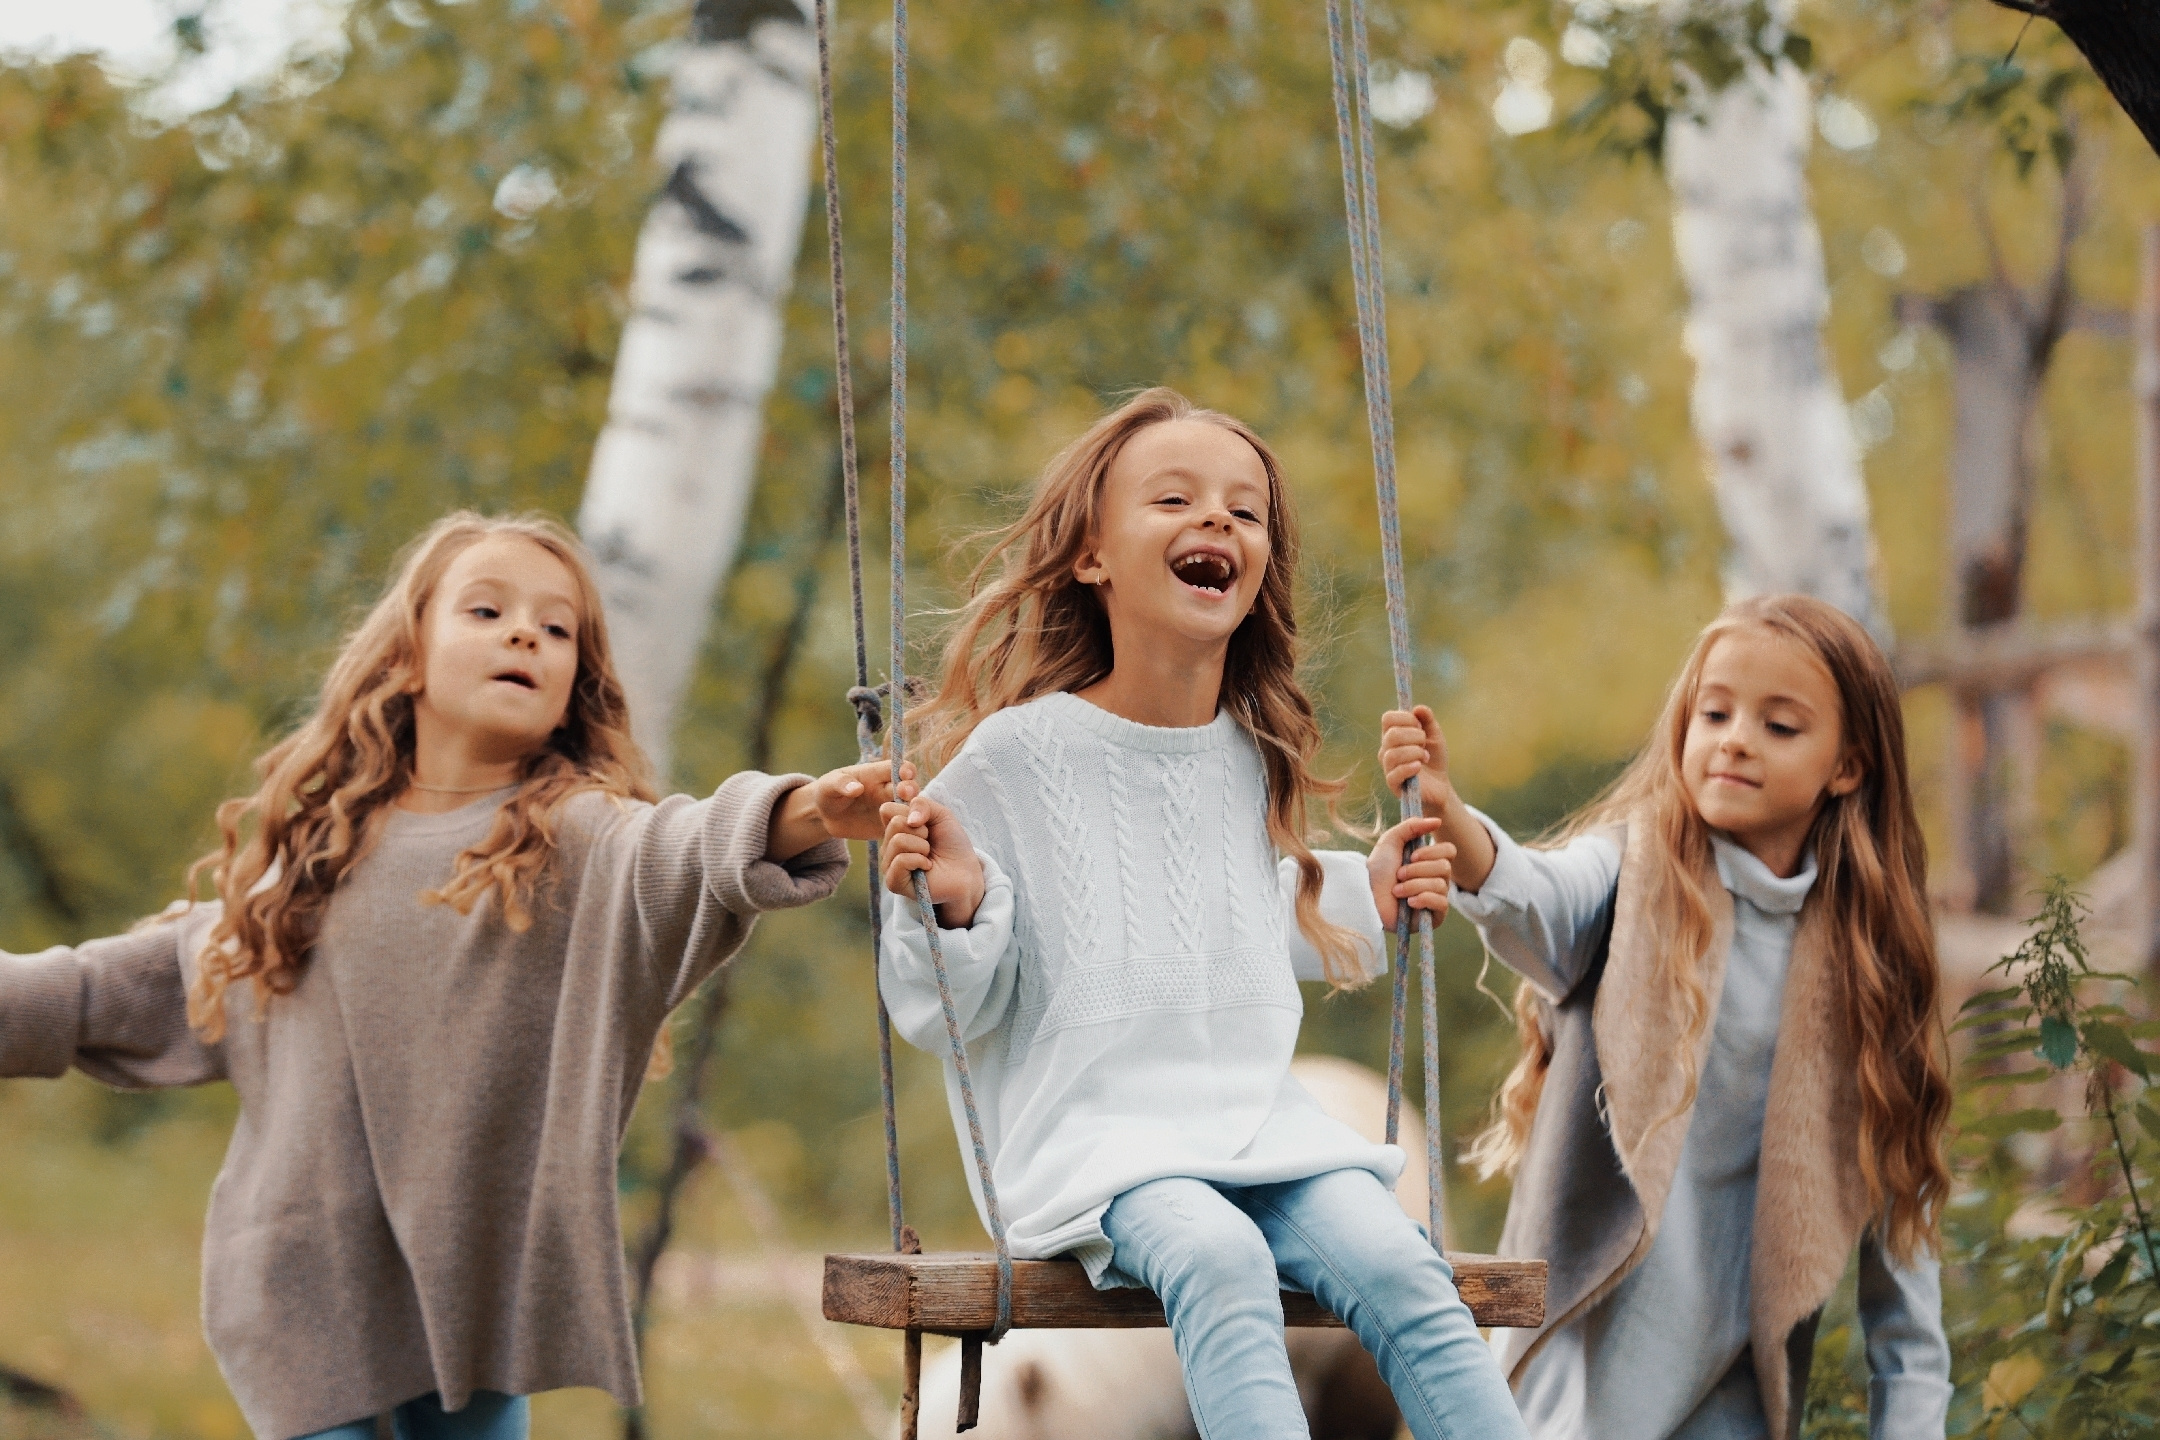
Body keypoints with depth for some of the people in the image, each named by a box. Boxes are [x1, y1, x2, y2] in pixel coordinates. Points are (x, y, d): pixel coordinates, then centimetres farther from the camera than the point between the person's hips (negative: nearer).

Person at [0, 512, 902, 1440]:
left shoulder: (583, 842, -3)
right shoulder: (307, 860, 8)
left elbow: (689, 850, -27)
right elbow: (134, 989, 23)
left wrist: (795, 821, -48)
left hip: (482, 1286, -1)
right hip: (306, 1286, 1)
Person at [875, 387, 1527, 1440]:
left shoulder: (1255, 754, 13)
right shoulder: (1017, 752, -4)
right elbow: (950, 1012, -3)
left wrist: (1360, 900, 18)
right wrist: (951, 907, -21)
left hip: (1258, 1117, 5)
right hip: (1088, 1129, -5)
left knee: (1394, 1265, -24)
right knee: (1218, 1259, -35)